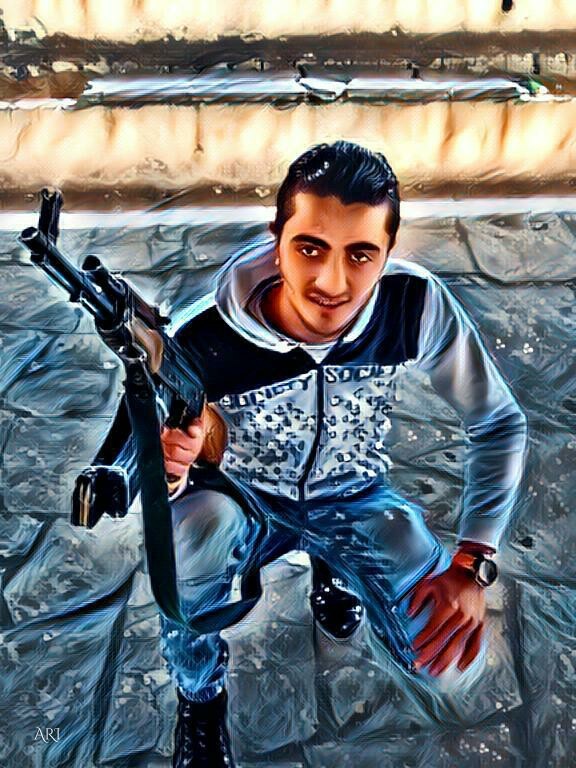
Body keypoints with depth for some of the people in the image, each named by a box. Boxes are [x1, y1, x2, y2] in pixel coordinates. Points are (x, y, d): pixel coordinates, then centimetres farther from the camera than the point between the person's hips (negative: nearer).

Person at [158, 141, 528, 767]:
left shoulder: (417, 304, -27)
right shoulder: (204, 342, -31)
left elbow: (500, 423, -13)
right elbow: (167, 478, -17)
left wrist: (472, 565, -23)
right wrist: (164, 469, -44)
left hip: (354, 498, 2)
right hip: (246, 498, -1)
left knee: (445, 654, -17)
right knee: (194, 531, -36)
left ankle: (336, 574, 19)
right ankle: (200, 699, -1)